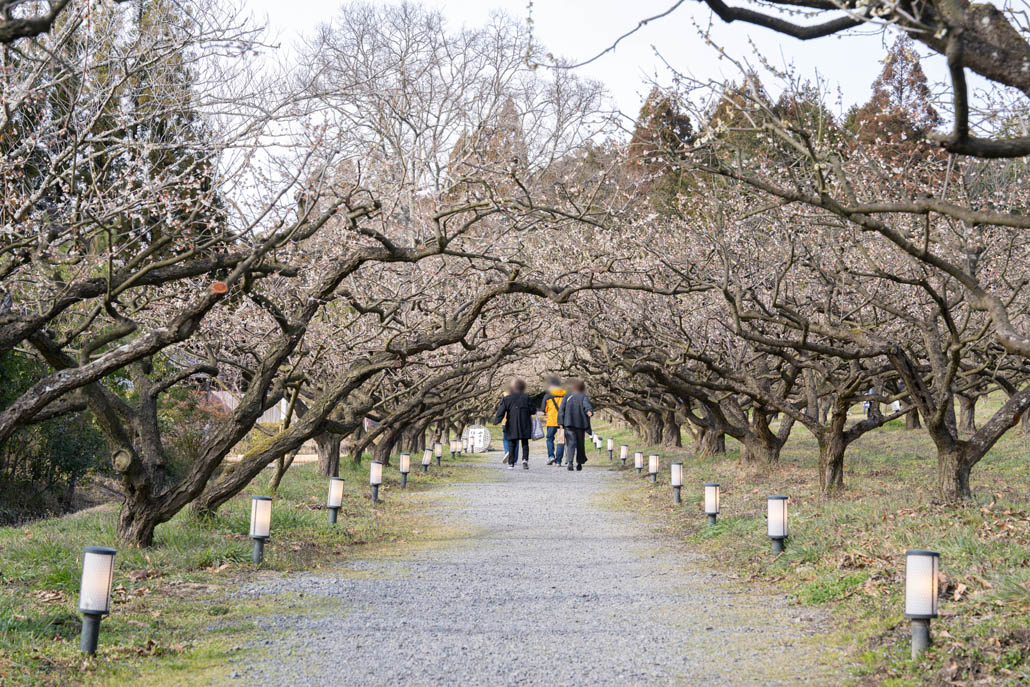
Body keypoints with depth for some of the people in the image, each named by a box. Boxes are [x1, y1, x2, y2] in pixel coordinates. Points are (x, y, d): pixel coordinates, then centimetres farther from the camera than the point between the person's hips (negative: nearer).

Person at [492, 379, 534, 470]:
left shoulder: (506, 399, 0)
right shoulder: (526, 397, -3)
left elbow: (501, 412, -5)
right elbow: (532, 411, -3)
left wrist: (496, 421, 0)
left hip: (512, 425, 1)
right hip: (525, 425, -1)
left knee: (512, 444, 10)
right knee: (525, 443, 9)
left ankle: (511, 463, 6)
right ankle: (525, 459, -13)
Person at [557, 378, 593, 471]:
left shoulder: (567, 397, 11)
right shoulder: (583, 397, 6)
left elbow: (561, 410, 3)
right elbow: (586, 404, -16)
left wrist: (561, 423, 1)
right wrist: (589, 411, -35)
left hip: (569, 423, 0)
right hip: (581, 423, 0)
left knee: (570, 443, -6)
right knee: (580, 444, 13)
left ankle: (569, 461, -26)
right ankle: (579, 463, 18)